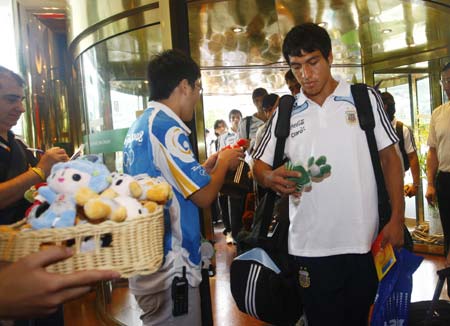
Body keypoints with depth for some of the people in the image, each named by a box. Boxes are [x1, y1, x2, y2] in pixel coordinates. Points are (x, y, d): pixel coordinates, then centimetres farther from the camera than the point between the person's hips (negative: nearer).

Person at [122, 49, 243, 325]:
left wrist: (206, 168, 13)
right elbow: (204, 197, -18)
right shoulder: (168, 129, -19)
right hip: (169, 270, -10)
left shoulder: (138, 127, 10)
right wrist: (224, 163, -1)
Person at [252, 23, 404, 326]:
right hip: (310, 246, 1)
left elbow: (389, 157, 4)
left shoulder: (365, 99, 2)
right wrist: (271, 178, -17)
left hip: (365, 241, 0)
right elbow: (260, 165, 7)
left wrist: (397, 219, -3)